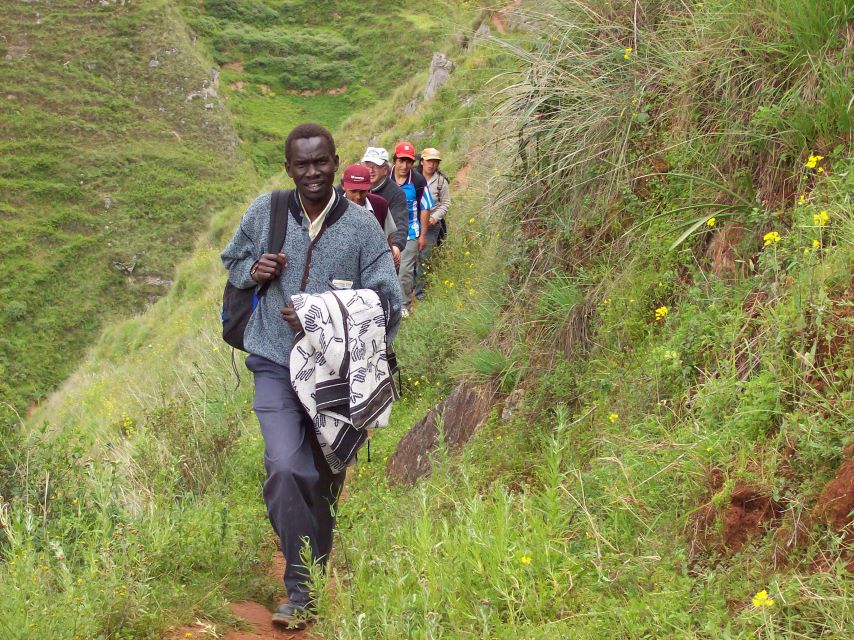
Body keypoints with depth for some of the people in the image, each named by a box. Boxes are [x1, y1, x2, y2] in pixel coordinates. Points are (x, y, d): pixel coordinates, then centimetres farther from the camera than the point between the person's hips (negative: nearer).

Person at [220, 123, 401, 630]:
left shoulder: (362, 227, -5)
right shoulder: (266, 211, 0)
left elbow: (387, 302, -6)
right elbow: (231, 260, 17)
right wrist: (252, 270, -8)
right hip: (277, 364, 0)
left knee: (325, 481, 13)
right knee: (286, 468, -21)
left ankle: (315, 579, 36)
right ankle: (303, 592, -12)